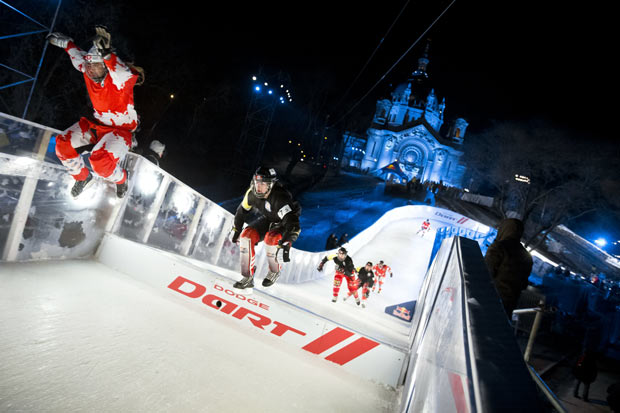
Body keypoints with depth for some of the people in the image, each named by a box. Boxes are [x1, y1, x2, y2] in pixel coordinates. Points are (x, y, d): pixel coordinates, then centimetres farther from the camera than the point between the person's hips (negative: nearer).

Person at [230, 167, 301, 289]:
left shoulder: (280, 197, -36)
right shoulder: (252, 193, -17)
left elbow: (292, 221, -43)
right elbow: (242, 210, 3)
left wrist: (285, 244, -50)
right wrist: (236, 230, 9)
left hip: (283, 224, -6)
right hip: (267, 220, 6)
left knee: (271, 239, -34)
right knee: (246, 234, -18)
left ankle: (274, 271, -4)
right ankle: (248, 278, -10)